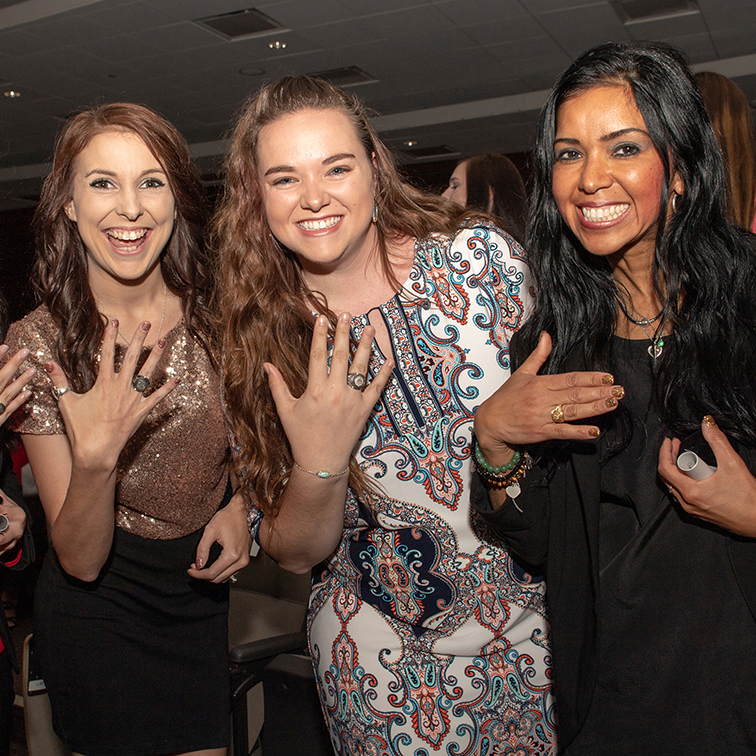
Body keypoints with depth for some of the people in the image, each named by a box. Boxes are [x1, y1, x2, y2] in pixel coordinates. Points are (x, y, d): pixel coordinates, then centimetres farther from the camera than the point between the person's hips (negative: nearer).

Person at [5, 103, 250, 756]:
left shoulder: (212, 316, -11)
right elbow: (80, 561, -19)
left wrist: (239, 507, -10)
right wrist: (94, 456, -37)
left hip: (202, 588, 3)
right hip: (99, 612, -3)